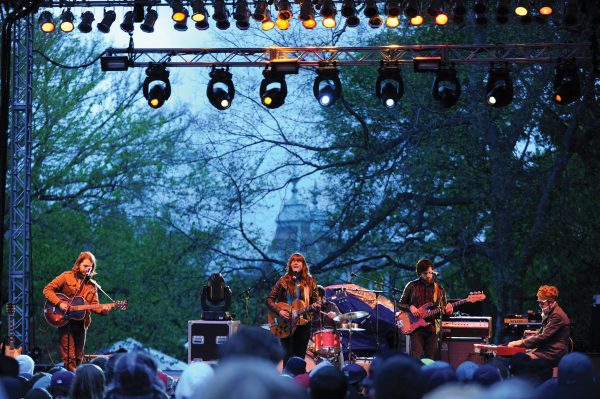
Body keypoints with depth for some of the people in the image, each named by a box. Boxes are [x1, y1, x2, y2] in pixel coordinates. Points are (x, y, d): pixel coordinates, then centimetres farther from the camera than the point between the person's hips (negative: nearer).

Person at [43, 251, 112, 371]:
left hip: (81, 322, 5)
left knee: (79, 356, 9)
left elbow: (94, 305, 5)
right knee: (69, 357, -9)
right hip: (64, 320, -5)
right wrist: (59, 303, -18)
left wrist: (103, 310, -17)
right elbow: (47, 289, -5)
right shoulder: (66, 277, -2)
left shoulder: (92, 285, 10)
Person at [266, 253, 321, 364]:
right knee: (288, 358, -3)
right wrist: (279, 311, -16)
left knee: (300, 358, 4)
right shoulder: (283, 281, 1)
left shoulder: (310, 282, 5)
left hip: (303, 324, 1)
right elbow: (269, 300, 0)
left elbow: (316, 301, 6)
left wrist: (316, 306, -18)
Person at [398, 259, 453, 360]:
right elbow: (401, 304, 10)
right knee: (416, 357, -14)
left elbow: (443, 309, 12)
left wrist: (447, 310, -12)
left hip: (433, 328, 2)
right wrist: (410, 307, -10)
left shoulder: (439, 289, 9)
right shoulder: (412, 286, 4)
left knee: (431, 359, 2)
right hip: (416, 327, -2)